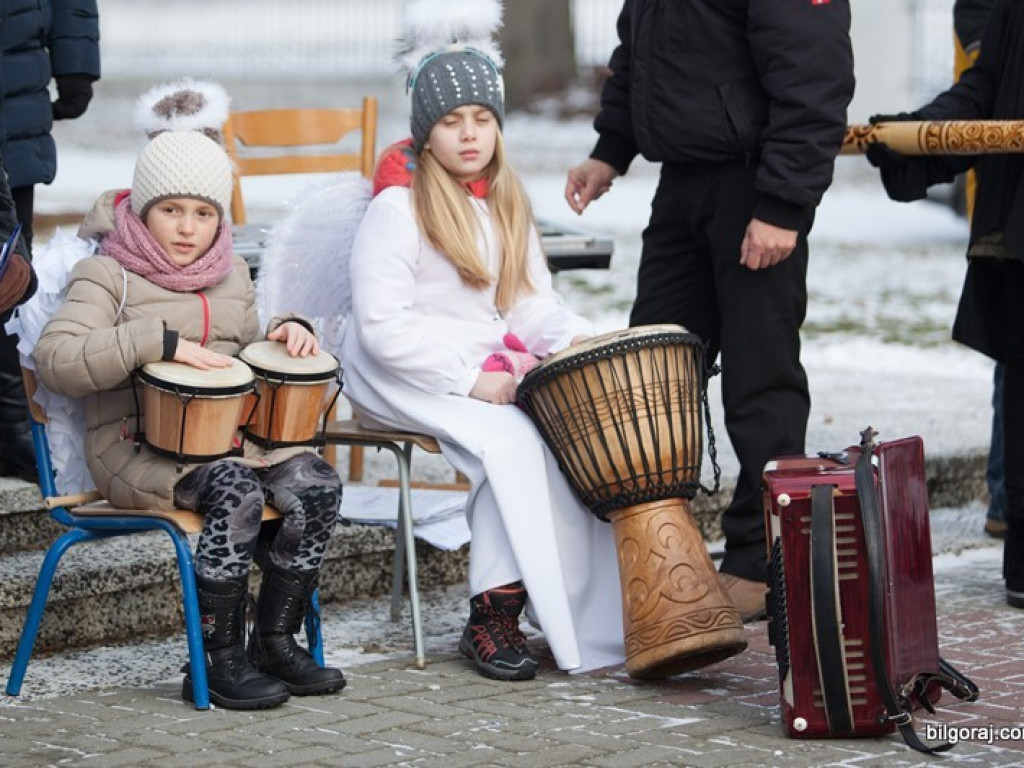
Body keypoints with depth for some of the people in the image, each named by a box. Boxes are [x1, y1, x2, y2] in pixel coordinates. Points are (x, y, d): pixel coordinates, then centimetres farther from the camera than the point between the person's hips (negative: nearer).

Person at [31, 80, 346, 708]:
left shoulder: (231, 273, 17)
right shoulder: (108, 273, -3)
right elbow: (54, 359, -19)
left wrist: (287, 333, 7)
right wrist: (161, 342, -26)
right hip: (138, 446, -6)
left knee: (316, 486, -21)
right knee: (235, 491, -34)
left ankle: (276, 641, -9)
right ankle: (220, 661, -24)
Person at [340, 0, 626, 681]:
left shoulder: (506, 204, 15)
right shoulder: (398, 207, -10)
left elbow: (534, 300, 13)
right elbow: (384, 328, -17)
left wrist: (576, 339, -9)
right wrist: (471, 382, -21)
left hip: (492, 365, 7)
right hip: (401, 378, -7)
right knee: (511, 439, -31)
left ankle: (598, 614, -18)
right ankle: (493, 620, -24)